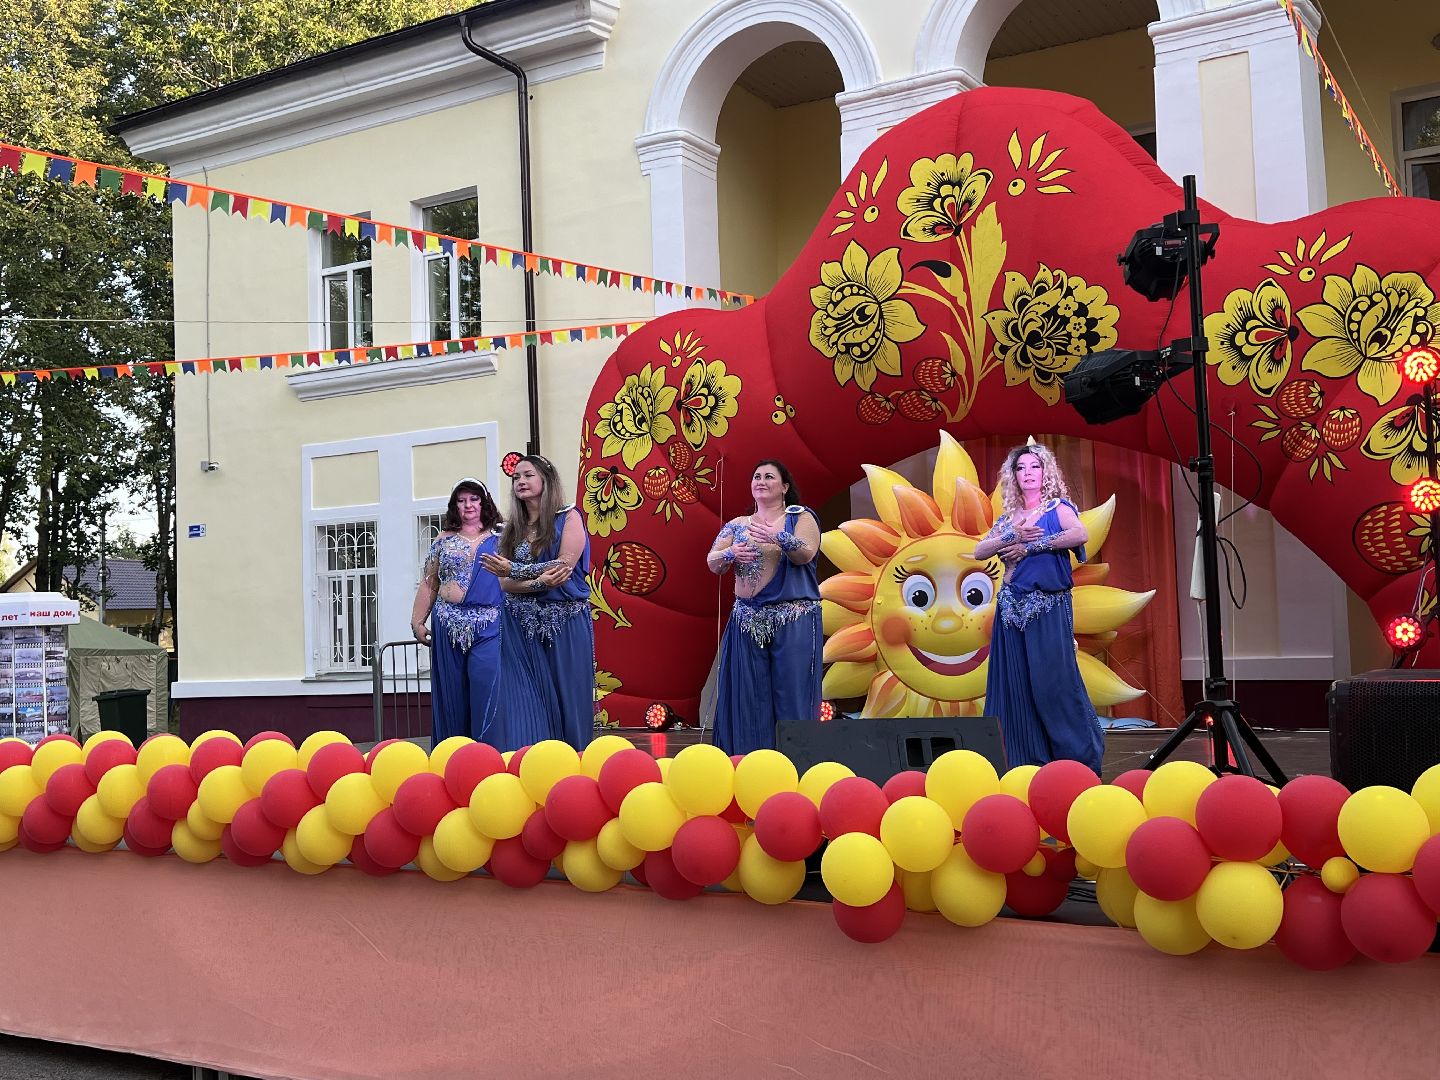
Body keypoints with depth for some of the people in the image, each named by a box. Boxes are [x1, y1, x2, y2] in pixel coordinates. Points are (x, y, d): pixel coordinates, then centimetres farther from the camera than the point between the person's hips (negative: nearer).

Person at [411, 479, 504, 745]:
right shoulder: (444, 540, 13)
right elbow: (429, 585, 14)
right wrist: (418, 622, 10)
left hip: (488, 626, -2)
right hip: (448, 625, 2)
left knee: (486, 691, -11)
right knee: (452, 694, 5)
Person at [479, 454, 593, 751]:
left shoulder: (568, 517, 2)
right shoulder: (512, 530, 13)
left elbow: (564, 567, -11)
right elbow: (504, 584, 3)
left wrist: (513, 569, -14)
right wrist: (539, 583, -16)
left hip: (565, 623, -3)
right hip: (521, 626, 4)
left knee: (563, 699, -2)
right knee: (522, 703, -4)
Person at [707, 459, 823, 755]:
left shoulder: (801, 517, 5)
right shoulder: (736, 525, 15)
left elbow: (806, 553, -12)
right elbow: (712, 563, 6)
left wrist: (779, 537, -30)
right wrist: (731, 554, -16)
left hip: (793, 620, -3)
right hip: (747, 620, 4)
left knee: (792, 692, -6)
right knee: (749, 695, 1)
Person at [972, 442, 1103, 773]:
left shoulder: (1058, 507, 2)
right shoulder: (1008, 516, 15)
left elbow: (1081, 534, -18)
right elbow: (979, 551, 6)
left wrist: (1031, 546, -15)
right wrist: (1012, 537, -11)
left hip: (1048, 606, -5)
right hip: (1012, 607, 5)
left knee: (1051, 678, -8)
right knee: (1015, 681, 2)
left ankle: (1078, 754, 1)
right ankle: (1025, 760, 7)